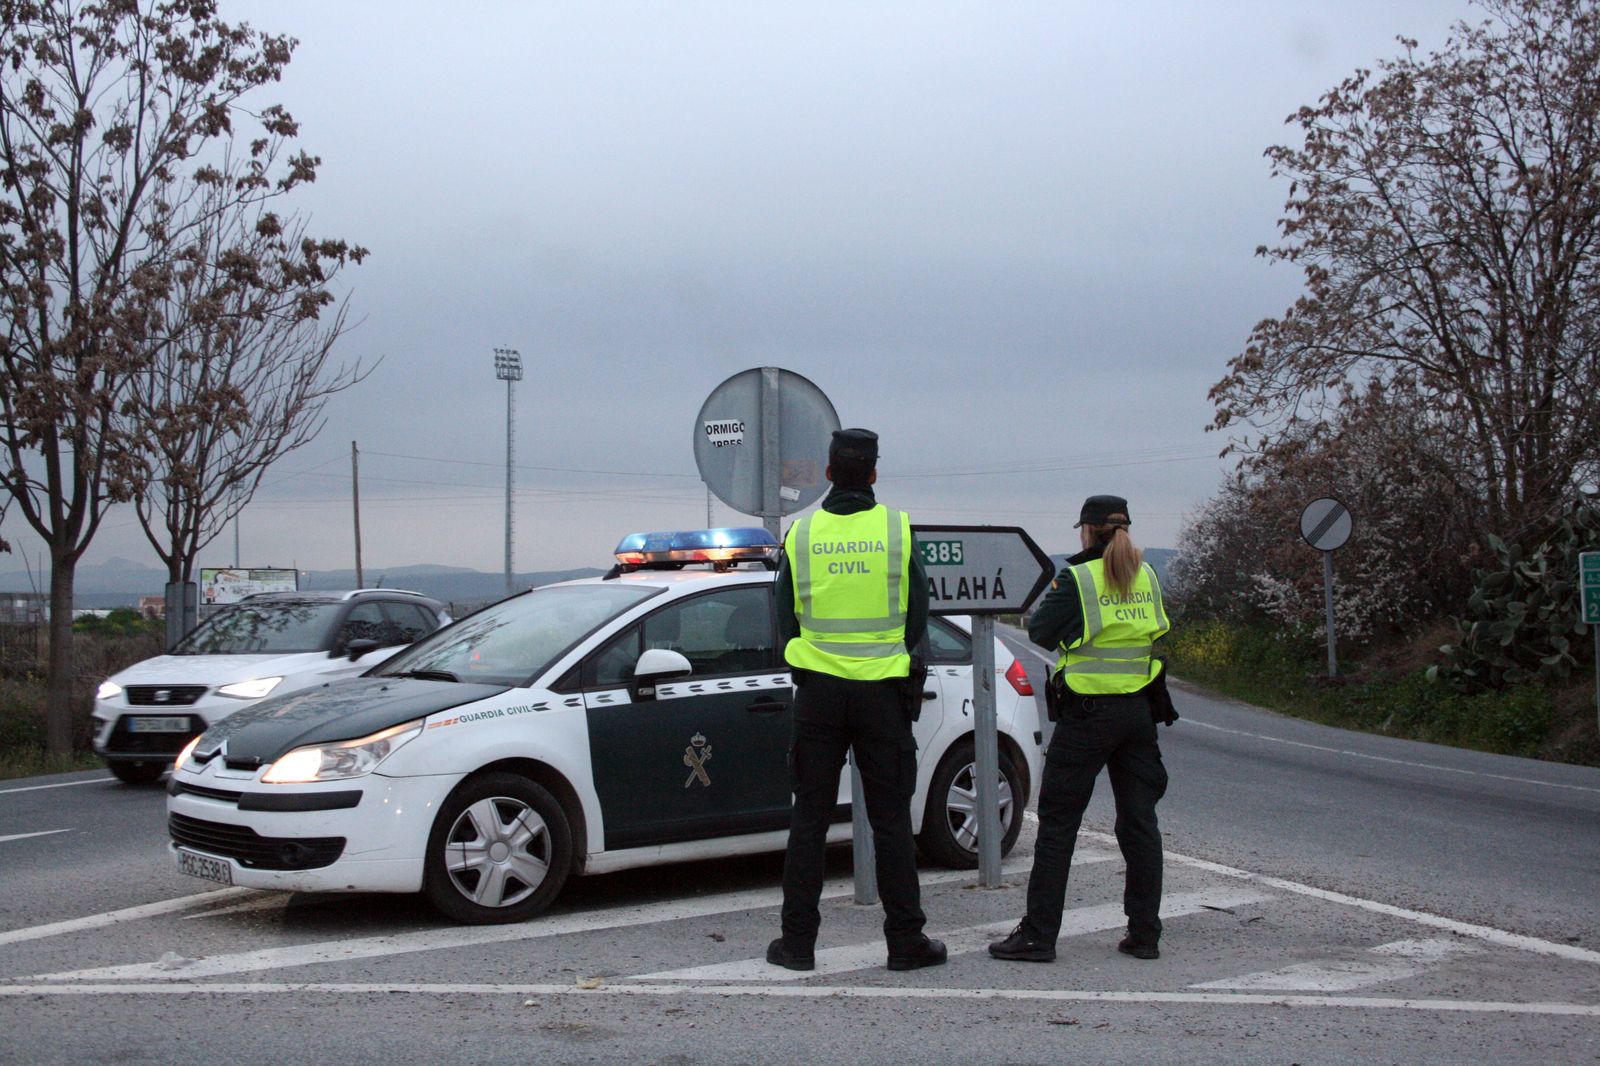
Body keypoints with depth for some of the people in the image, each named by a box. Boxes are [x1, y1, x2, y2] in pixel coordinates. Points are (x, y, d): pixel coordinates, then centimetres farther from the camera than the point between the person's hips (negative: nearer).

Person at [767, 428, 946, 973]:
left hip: (818, 690, 1)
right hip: (883, 692, -1)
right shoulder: (898, 529, -4)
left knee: (809, 817, 7)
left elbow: (785, 622, 6)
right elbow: (917, 616, 2)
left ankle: (798, 941, 9)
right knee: (890, 819, 5)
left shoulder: (800, 534, -1)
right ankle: (906, 941, 7)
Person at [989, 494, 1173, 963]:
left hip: (1087, 713, -5)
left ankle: (1038, 934, 1)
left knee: (1057, 822, 0)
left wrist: (1054, 593, 12)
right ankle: (1145, 933, 12)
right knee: (1139, 820, 10)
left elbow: (1039, 633, -5)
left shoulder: (1077, 578, -10)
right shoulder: (1147, 577, 6)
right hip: (1139, 710, 5)